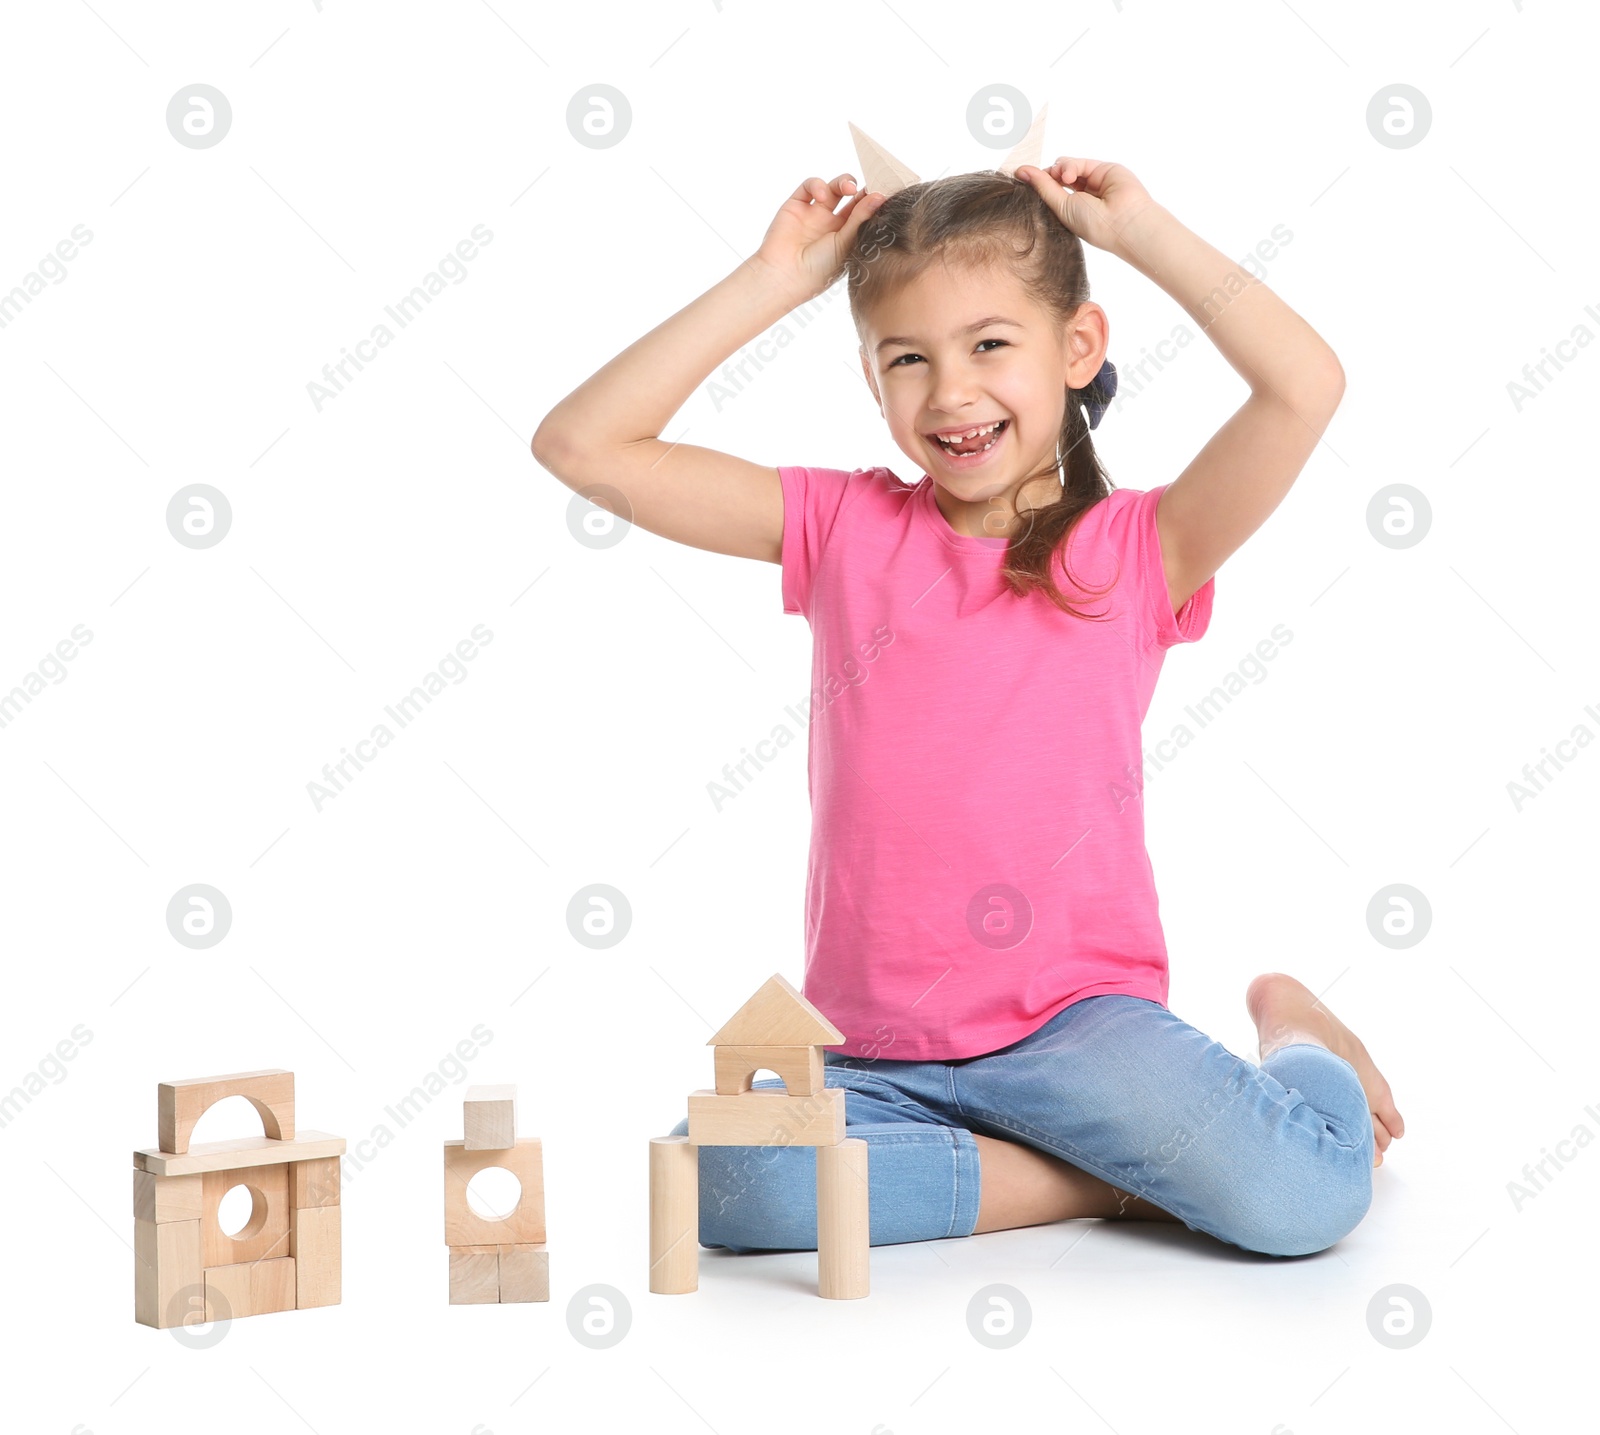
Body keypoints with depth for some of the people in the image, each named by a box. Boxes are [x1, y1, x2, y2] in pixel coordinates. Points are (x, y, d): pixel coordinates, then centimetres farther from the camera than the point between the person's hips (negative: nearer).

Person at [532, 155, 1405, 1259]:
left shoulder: (1133, 550, 0)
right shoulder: (848, 530, 5)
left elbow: (1306, 385, -16)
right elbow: (581, 445, 1)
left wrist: (1142, 231, -4)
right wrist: (772, 283, -1)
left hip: (1078, 1018, -2)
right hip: (870, 1055, 3)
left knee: (1312, 1200, -26)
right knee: (724, 1185, -28)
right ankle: (1107, 1180, -10)